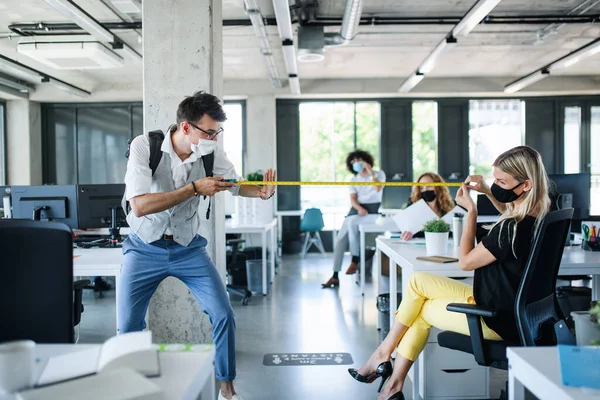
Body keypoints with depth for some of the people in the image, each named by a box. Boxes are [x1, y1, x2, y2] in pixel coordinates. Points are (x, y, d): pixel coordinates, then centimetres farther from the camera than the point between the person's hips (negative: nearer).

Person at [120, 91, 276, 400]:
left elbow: (236, 186, 3)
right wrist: (195, 188, -32)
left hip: (188, 249, 2)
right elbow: (140, 205, -29)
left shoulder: (212, 153, -12)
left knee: (223, 315, -4)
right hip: (145, 249, -2)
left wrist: (260, 191, -20)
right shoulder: (144, 146, -21)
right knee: (128, 326, 2)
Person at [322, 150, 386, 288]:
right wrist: (359, 208, -16)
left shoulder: (379, 174, 6)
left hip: (373, 211, -5)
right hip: (356, 210, 5)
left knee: (352, 222, -35)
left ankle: (355, 260, -24)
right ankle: (335, 276, -10)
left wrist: (370, 171, -12)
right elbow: (352, 198, 4)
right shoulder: (354, 179, 19)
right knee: (340, 240, -11)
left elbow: (378, 188, -15)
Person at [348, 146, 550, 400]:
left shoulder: (512, 229, -29)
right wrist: (488, 193, 13)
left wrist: (471, 210, -13)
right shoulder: (537, 216, -2)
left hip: (496, 320, -9)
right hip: (509, 310, 9)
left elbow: (465, 261, -16)